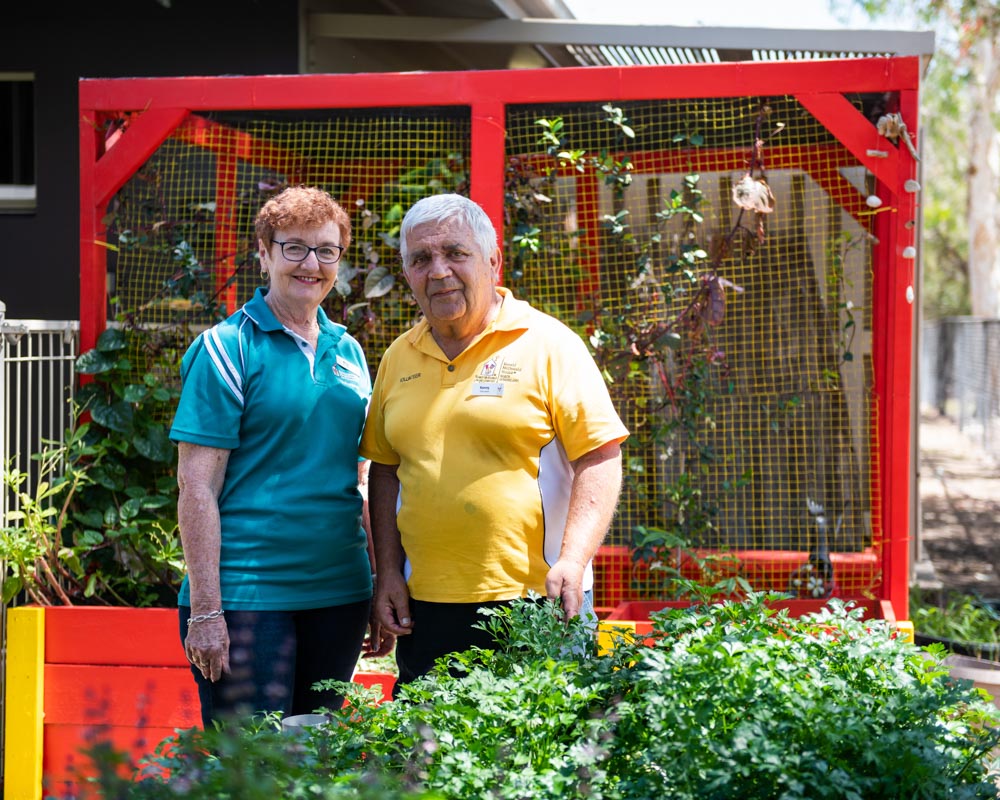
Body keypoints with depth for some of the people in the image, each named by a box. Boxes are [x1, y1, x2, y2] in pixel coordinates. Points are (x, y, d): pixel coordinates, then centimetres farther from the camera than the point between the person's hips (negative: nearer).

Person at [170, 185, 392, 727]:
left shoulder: (346, 351, 12)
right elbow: (196, 485, -10)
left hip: (339, 593, 6)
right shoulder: (227, 348, -6)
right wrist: (206, 610, -15)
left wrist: (382, 594, 15)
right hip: (247, 595, -6)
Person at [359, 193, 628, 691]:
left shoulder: (547, 343, -3)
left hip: (533, 599, -4)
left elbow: (600, 459, -6)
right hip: (424, 606, 4)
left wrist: (573, 560, -18)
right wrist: (388, 571, 8)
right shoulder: (399, 358, 12)